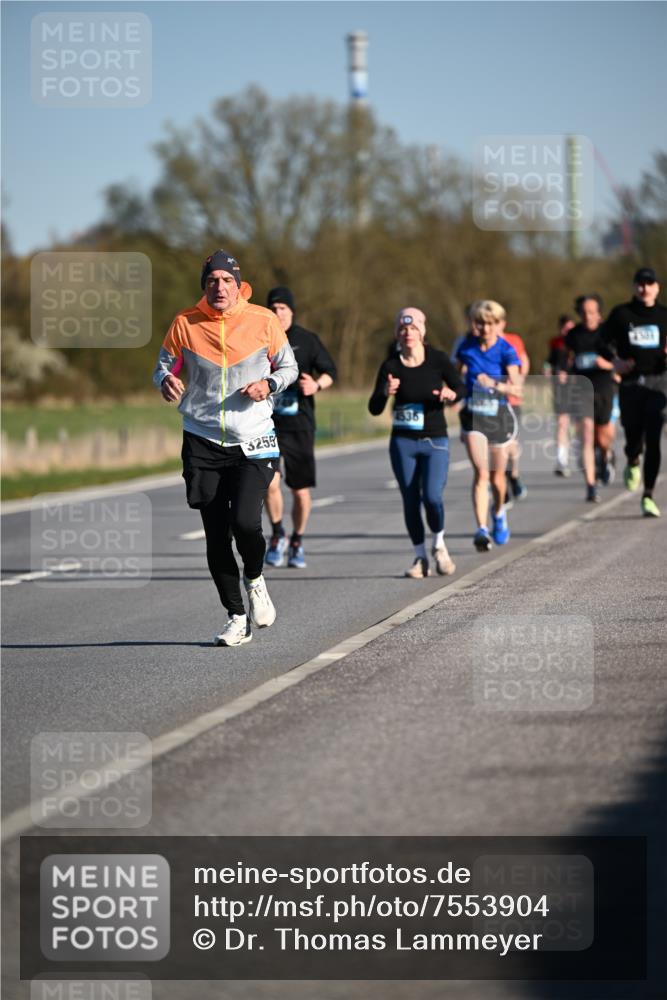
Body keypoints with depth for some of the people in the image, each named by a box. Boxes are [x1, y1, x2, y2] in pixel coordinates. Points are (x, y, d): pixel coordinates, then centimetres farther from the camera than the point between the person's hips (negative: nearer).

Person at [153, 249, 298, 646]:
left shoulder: (263, 321, -2)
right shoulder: (185, 324, -2)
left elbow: (289, 366, 10)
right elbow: (165, 365, 9)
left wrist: (269, 384, -11)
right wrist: (167, 381, -15)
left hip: (253, 443, -2)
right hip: (202, 443, 2)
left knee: (245, 522, -19)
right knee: (216, 536, 2)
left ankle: (255, 580, 14)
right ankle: (237, 618, 16)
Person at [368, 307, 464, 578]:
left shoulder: (437, 359, -2)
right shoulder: (391, 366, -1)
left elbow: (461, 387, -7)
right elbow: (374, 409, -4)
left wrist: (451, 394, -30)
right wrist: (386, 393, -25)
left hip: (435, 441, -1)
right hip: (403, 442, 1)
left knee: (432, 497, -16)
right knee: (410, 501, 1)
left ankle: (439, 545, 11)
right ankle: (421, 558, 17)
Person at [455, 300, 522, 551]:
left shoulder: (506, 351, -9)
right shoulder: (467, 347, 0)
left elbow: (517, 389, -19)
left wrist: (495, 385, -34)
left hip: (499, 416, -1)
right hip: (473, 415, 1)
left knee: (497, 476, 12)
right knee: (481, 473, -17)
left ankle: (499, 513, 44)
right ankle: (481, 529, -23)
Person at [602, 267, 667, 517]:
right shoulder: (621, 314, 5)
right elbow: (603, 343, 12)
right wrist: (616, 363, -4)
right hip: (631, 382, 0)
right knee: (633, 438, 3)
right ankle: (633, 463, 41)